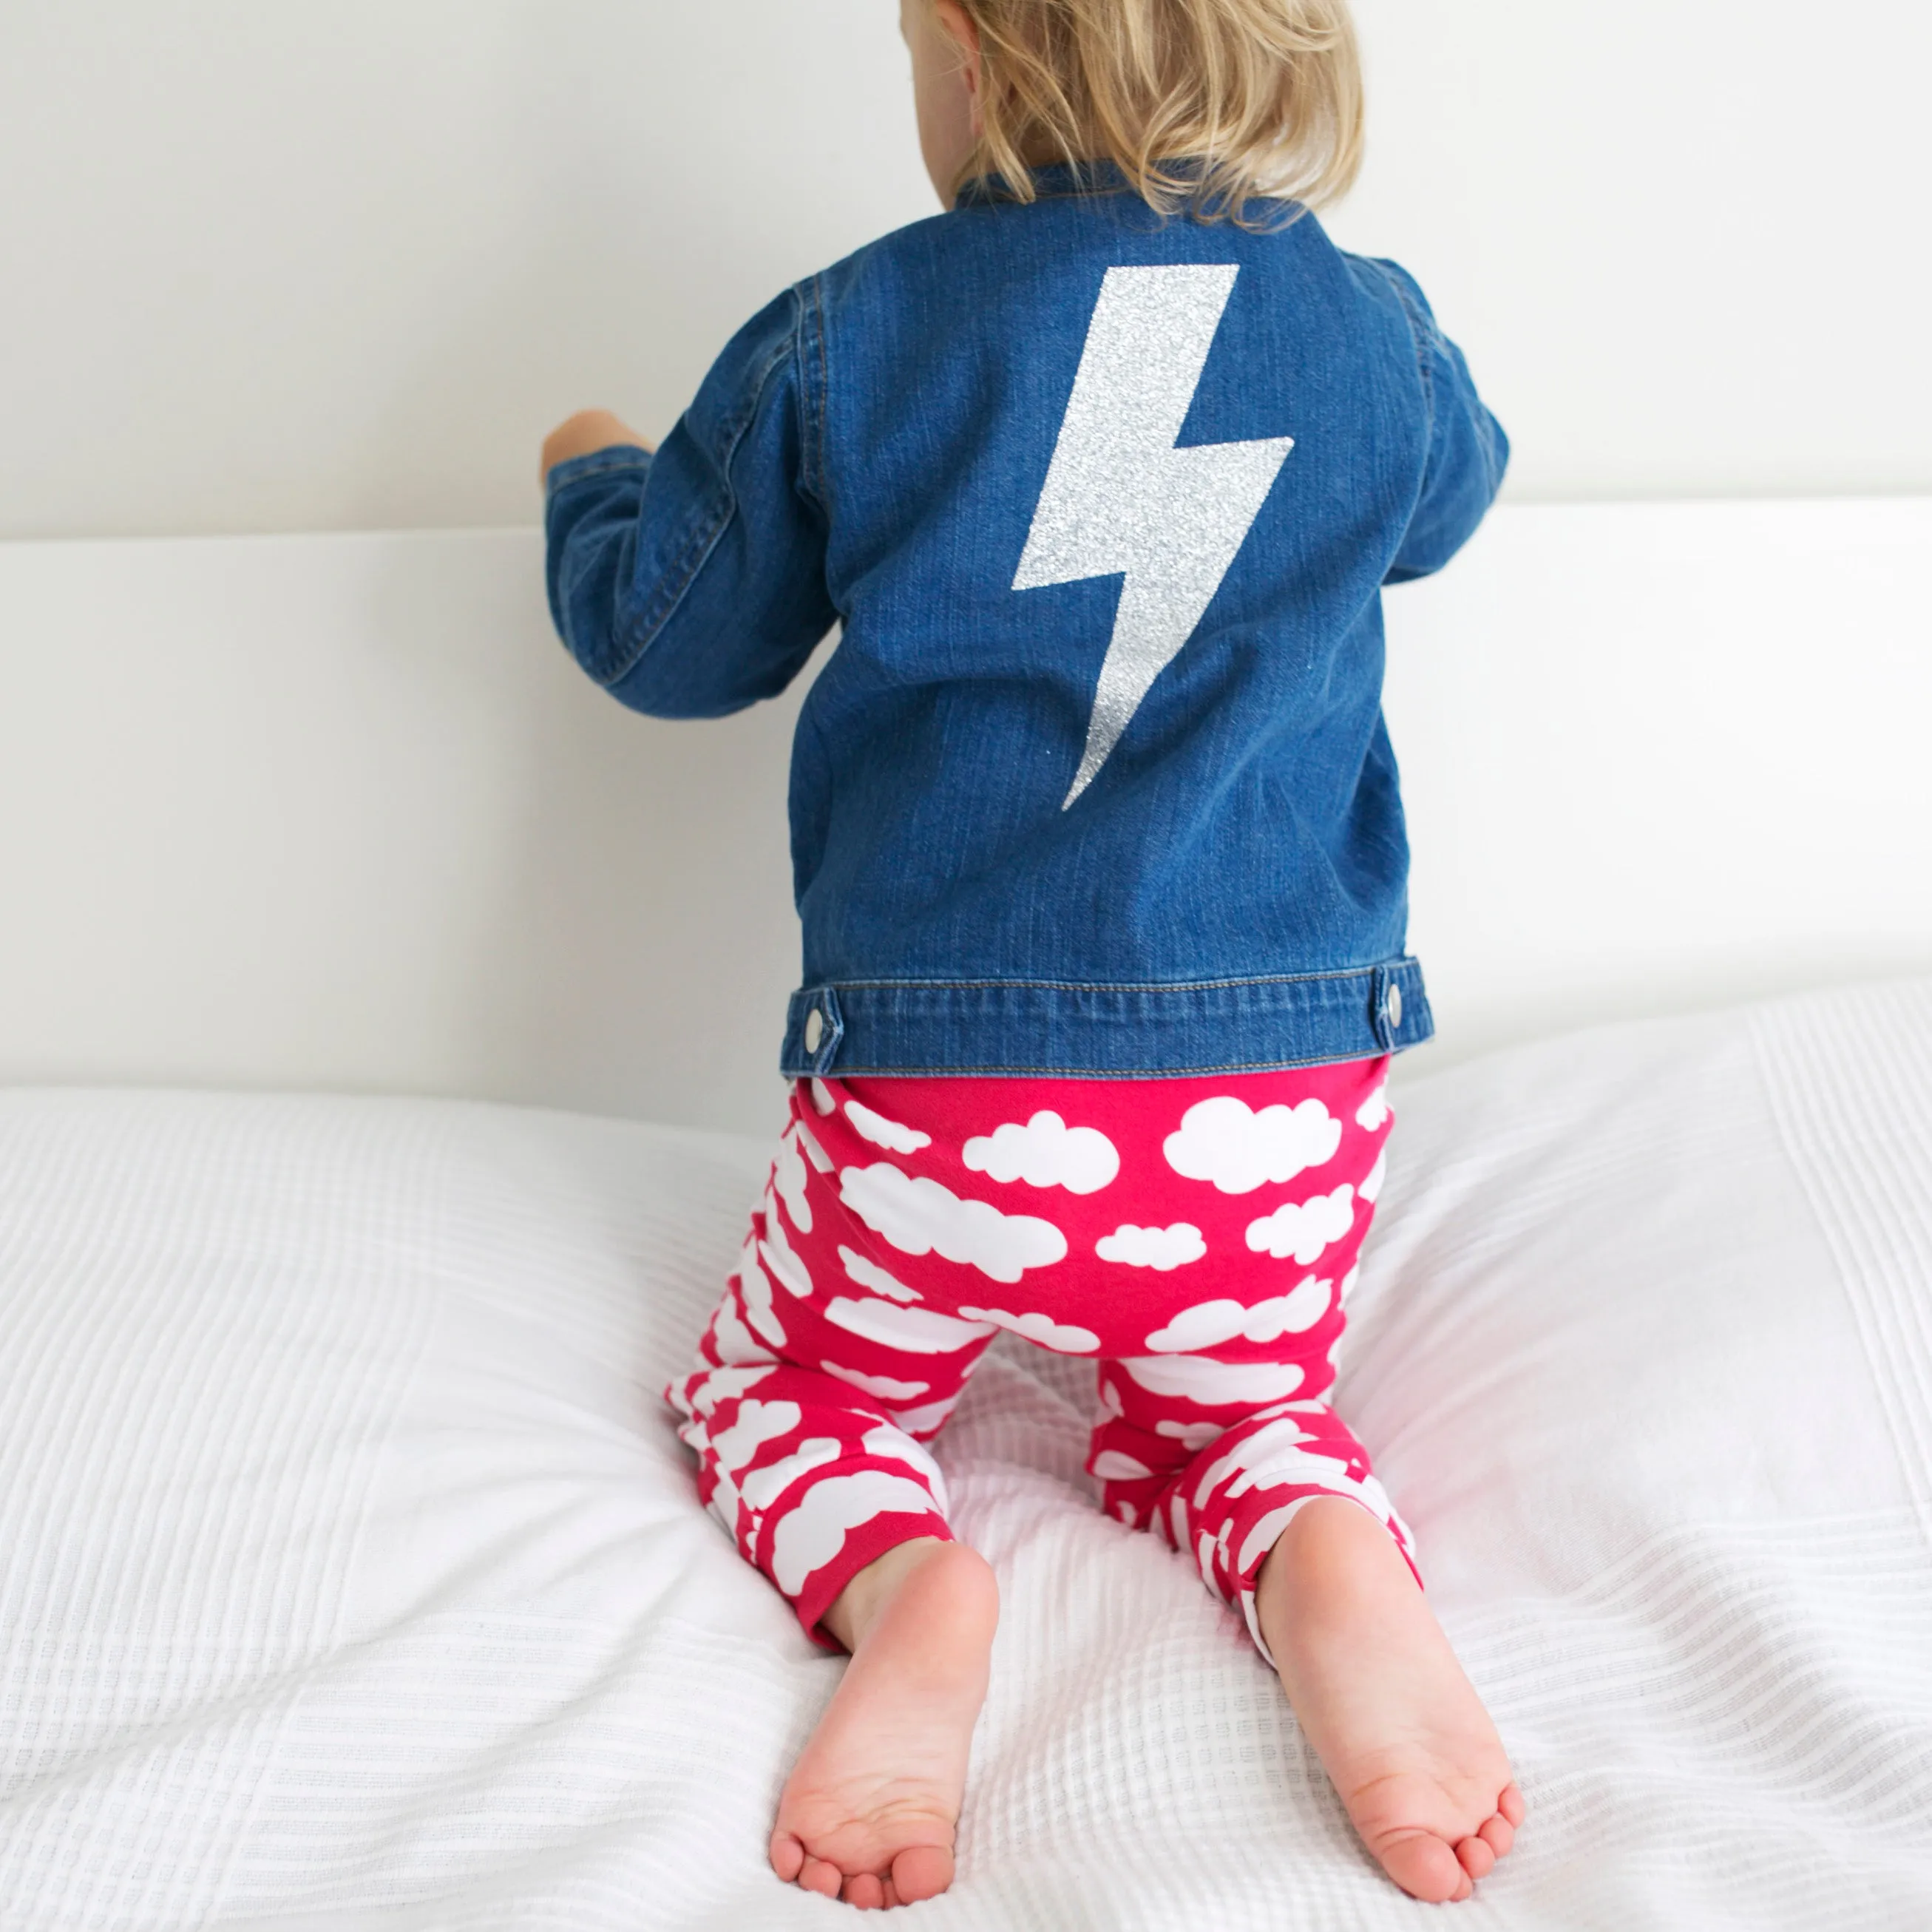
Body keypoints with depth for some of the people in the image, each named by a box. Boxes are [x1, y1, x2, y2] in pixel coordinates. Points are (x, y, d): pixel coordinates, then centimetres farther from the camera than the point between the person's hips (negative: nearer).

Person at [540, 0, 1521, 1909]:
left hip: (933, 1092, -2)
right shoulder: (1377, 336, 0)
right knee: (1219, 1415, 28)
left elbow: (667, 644, 6)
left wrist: (593, 480, 29)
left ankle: (895, 1587, -9)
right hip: (1286, 1085, 2)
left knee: (775, 1390, 24)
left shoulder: (843, 337, -5)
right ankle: (1324, 1560, -6)